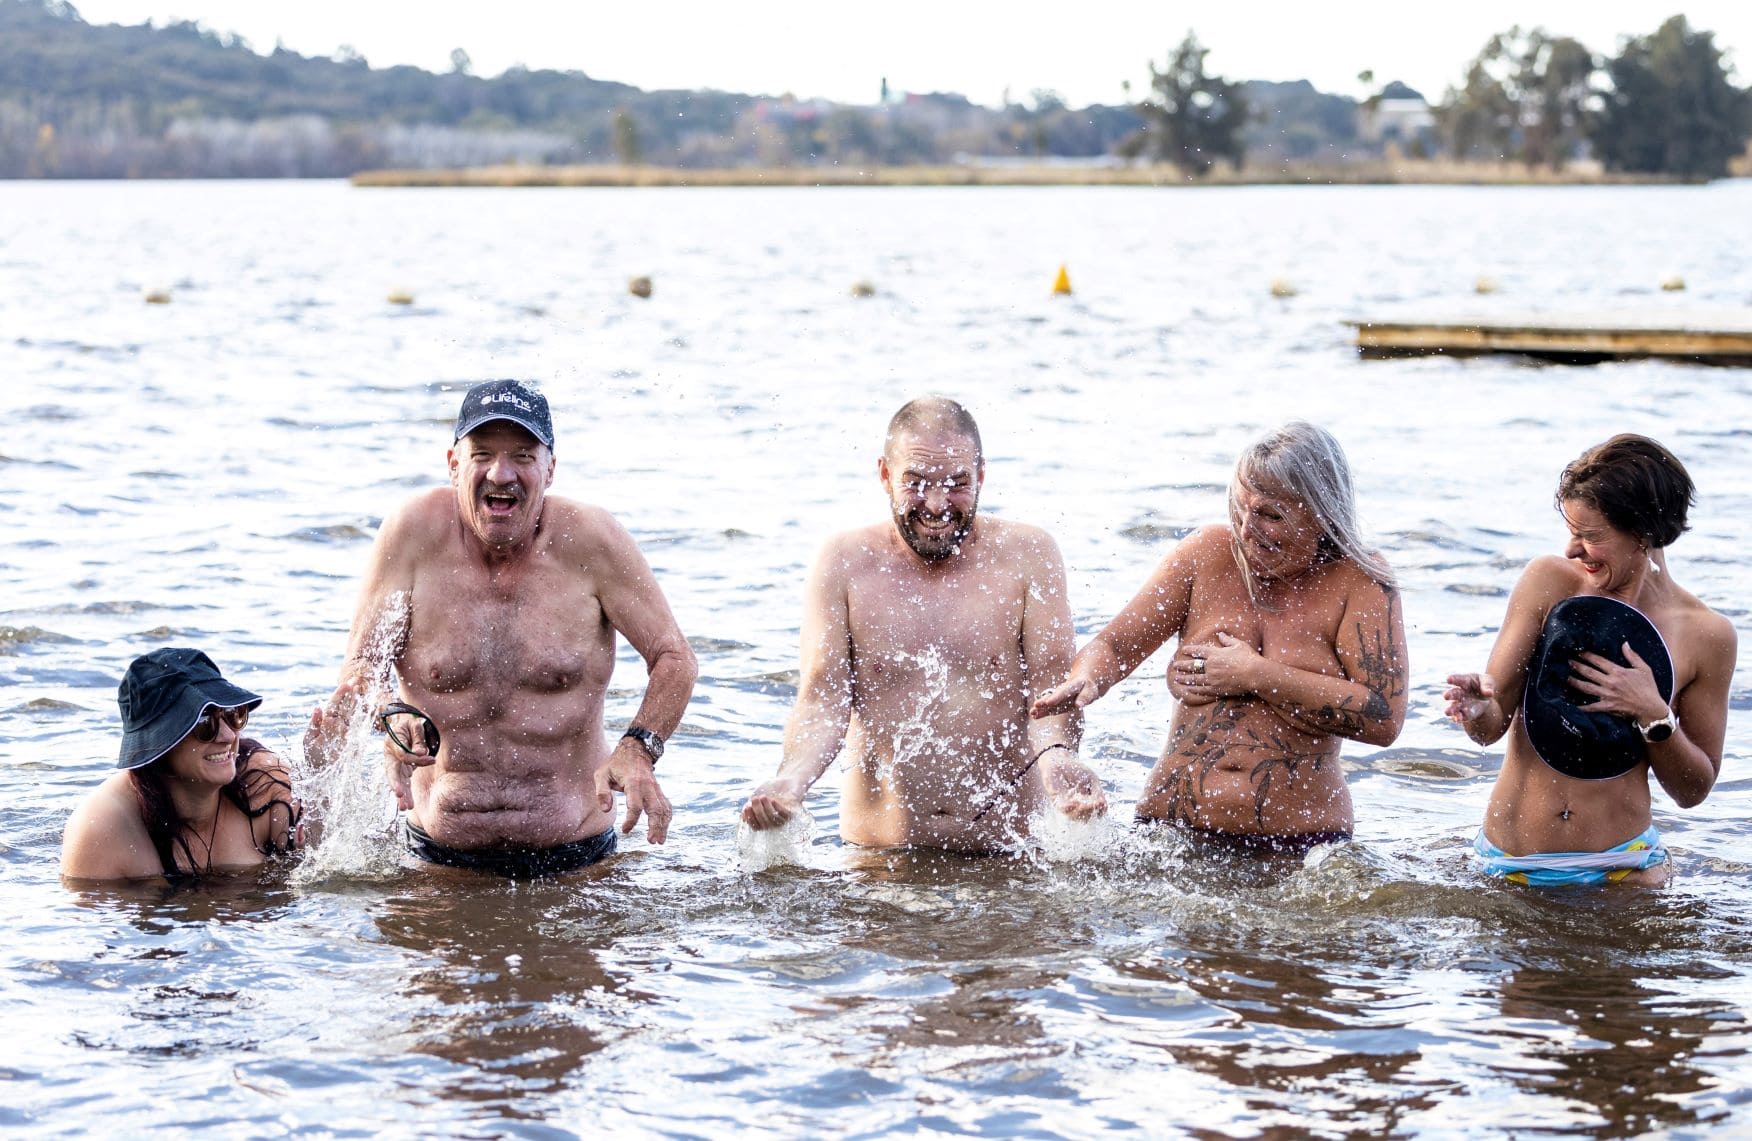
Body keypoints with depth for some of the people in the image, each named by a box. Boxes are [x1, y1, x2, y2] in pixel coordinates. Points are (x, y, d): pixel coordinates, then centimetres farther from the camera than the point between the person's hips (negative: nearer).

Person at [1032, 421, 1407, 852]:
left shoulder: (1360, 582, -4)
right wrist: (1082, 682, -15)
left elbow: (1383, 719, -14)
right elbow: (1116, 645, 9)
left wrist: (1256, 677, -11)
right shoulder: (1207, 554, 4)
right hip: (1172, 828, 2)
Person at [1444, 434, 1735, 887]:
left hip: (1622, 867, 0)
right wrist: (1476, 709, -27)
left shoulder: (1708, 636, -4)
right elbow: (1491, 726, -5)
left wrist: (1653, 716, -14)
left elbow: (1693, 790, 2)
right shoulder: (1549, 582, -4)